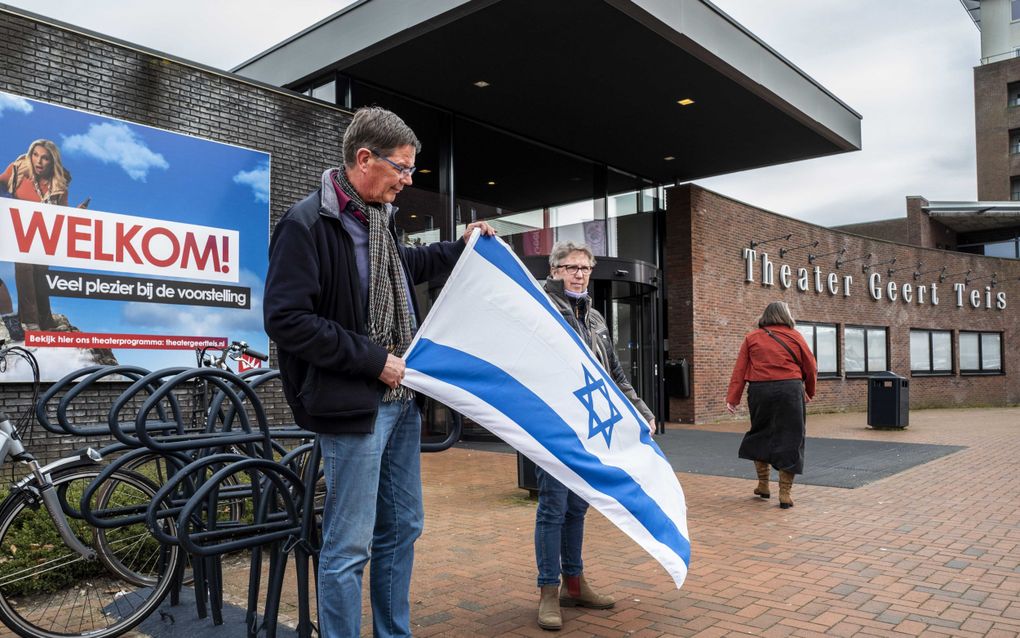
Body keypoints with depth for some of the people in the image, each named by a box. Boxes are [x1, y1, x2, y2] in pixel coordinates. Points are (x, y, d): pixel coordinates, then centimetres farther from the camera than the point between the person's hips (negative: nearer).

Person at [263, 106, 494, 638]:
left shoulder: (377, 219, 13)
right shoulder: (308, 223, -14)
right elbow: (286, 319, -21)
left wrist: (459, 247, 27)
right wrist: (373, 359, -19)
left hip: (399, 400, 9)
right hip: (351, 407, -9)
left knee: (402, 529, 18)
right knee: (348, 547, 1)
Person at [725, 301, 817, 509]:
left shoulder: (752, 338, 7)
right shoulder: (794, 336, 4)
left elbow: (739, 370, 1)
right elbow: (811, 368, 9)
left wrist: (733, 398, 1)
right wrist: (809, 393, 25)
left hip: (759, 391, 2)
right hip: (789, 390, -2)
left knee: (760, 435, 19)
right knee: (789, 439, 5)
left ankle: (763, 484, 25)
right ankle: (785, 493, 5)